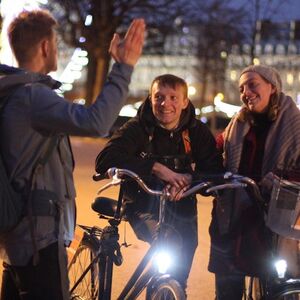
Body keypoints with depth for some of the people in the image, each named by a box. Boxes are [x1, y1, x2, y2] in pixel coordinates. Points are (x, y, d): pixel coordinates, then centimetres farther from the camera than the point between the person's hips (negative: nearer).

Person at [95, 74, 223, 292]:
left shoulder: (197, 131, -8)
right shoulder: (138, 128, -16)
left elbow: (215, 173, -16)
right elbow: (105, 160, -32)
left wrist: (187, 179, -38)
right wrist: (155, 167, -40)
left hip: (182, 209, 3)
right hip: (145, 206, -3)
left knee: (179, 279, 13)